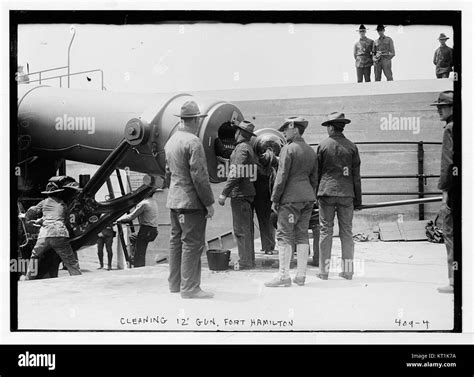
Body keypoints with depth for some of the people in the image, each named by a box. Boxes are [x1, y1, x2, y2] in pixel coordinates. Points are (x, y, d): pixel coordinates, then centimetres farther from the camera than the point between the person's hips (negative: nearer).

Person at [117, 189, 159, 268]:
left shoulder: (144, 203, -14)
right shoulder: (154, 202, 12)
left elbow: (131, 217, -11)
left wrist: (119, 220, 2)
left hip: (146, 230, -9)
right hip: (154, 231, 9)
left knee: (139, 255, -4)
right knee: (132, 237, 28)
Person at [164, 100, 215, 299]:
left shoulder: (171, 140, 12)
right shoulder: (193, 142, -17)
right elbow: (199, 176, -19)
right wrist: (209, 202, -14)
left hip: (174, 200, 9)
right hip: (191, 201, -9)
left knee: (176, 241, 15)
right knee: (193, 244, -6)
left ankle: (175, 283, 23)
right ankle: (189, 288, -4)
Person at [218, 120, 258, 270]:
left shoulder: (242, 149, -15)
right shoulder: (249, 148, 16)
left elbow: (236, 174, -22)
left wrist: (224, 193, -21)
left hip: (240, 194, -10)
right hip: (248, 192, 10)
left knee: (241, 229, -6)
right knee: (247, 228, 15)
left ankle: (245, 262, -3)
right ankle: (249, 259, 22)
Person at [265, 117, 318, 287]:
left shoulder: (288, 149, -10)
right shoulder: (311, 151, 13)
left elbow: (282, 176, -13)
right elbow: (314, 178, 16)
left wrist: (275, 199, -7)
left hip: (291, 198, -8)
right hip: (308, 197, 8)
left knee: (284, 235, -5)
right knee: (302, 234, 10)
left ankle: (284, 276, -6)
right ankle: (301, 275, 11)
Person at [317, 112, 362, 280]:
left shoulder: (323, 145, -1)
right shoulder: (351, 147, 4)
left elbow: (317, 172, 4)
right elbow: (356, 175, 6)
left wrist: (315, 193, 13)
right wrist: (358, 198, 11)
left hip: (327, 192, -2)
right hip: (346, 194, 2)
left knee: (325, 231, 3)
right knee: (346, 232, 6)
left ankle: (324, 270, 3)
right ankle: (347, 270, 7)